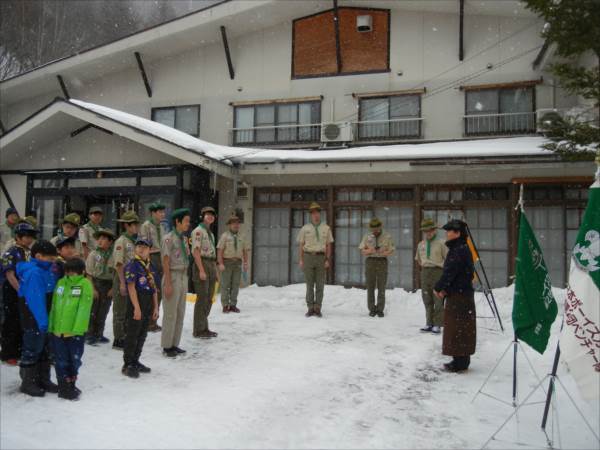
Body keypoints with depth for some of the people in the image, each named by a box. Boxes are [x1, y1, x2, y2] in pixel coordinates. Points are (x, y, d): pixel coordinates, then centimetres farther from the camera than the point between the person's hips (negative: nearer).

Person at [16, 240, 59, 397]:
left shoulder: (46, 269, 6)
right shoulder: (33, 273, -22)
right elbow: (35, 300, -27)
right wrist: (42, 321, -28)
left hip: (45, 318, 9)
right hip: (34, 320, -9)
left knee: (44, 349, 18)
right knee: (32, 350, 4)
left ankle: (43, 380, 30)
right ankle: (28, 383, 19)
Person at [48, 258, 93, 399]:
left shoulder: (85, 284, -8)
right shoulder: (61, 283, 5)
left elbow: (84, 309, -13)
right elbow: (54, 306, 10)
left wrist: (76, 329, -18)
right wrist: (51, 327, 5)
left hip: (75, 331, -2)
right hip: (58, 330, 3)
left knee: (74, 360, 12)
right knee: (61, 360, 9)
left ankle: (71, 385, 30)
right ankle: (64, 388, 20)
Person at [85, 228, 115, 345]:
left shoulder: (113, 255, 1)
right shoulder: (93, 254, -3)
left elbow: (116, 274, 4)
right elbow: (89, 273, -4)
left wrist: (113, 288, -3)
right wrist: (92, 288, -9)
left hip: (108, 286, 2)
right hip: (95, 284, -2)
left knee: (103, 311, 10)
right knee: (92, 311, 2)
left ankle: (99, 334, 23)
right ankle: (90, 335, 13)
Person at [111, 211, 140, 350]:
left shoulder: (136, 240, 12)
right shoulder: (121, 241, -11)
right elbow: (119, 264, -15)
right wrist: (122, 283, -19)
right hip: (123, 277, -8)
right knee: (120, 311, 2)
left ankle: (126, 337, 26)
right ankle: (118, 340, 11)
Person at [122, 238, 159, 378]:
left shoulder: (150, 266, 12)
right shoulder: (132, 265, -10)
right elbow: (131, 287, -15)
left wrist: (155, 307, 13)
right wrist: (137, 307, -19)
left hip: (148, 306, 7)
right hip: (136, 304, -7)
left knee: (142, 335, 14)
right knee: (132, 335, -1)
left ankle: (135, 362, 25)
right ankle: (127, 365, 8)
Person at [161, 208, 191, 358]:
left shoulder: (184, 239, 11)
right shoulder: (168, 238, -11)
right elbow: (165, 262, -14)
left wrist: (185, 281, 12)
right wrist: (168, 284, -17)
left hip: (183, 277, 8)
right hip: (173, 276, -8)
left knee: (180, 313, 11)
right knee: (170, 314, -1)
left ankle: (174, 344, 21)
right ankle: (167, 347, 11)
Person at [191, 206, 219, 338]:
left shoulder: (210, 233, 20)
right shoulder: (198, 231, -7)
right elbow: (196, 251, -15)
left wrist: (216, 271, 18)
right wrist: (201, 270, -21)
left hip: (211, 267, 9)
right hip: (202, 264, -9)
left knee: (209, 299, 10)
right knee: (202, 298, -7)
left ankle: (204, 327, 19)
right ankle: (198, 330, 1)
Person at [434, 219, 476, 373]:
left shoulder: (460, 250, -18)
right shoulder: (456, 249, 13)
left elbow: (450, 272, -19)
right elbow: (449, 272, 12)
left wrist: (438, 288, -7)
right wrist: (444, 289, 1)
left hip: (459, 296, -10)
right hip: (457, 293, 10)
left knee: (458, 328, -3)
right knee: (458, 328, 16)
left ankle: (460, 362, 5)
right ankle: (461, 360, 25)